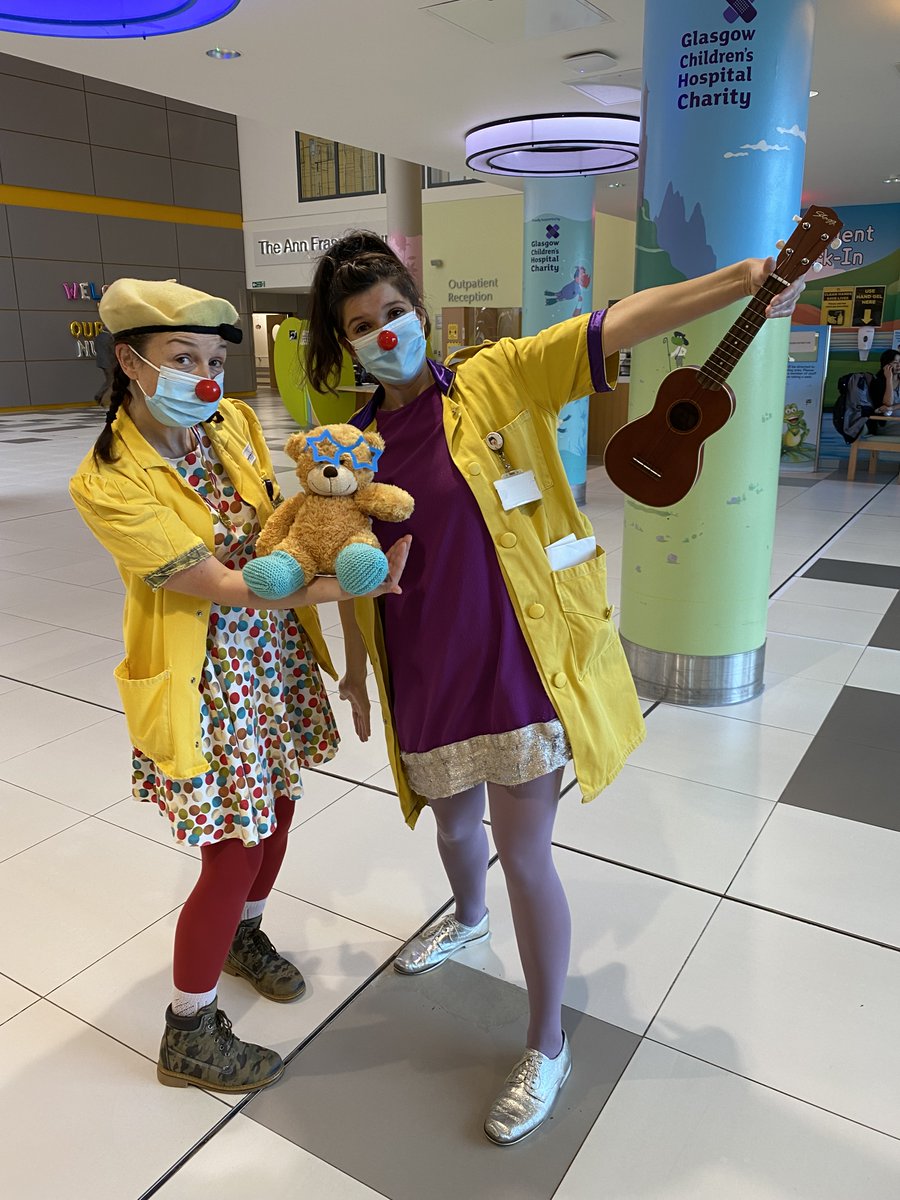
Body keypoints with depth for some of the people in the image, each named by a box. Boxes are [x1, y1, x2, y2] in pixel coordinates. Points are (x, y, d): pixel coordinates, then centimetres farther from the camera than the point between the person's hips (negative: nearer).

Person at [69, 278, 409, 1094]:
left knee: (278, 806, 19)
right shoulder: (107, 484, -21)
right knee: (235, 849, 0)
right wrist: (340, 588, -31)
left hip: (274, 651, 7)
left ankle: (243, 938, 49)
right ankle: (189, 1036, 25)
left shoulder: (235, 423, -3)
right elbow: (217, 584, -25)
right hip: (204, 675, -6)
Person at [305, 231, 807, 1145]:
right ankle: (468, 920, 59)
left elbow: (612, 327, -17)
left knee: (523, 855, 2)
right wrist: (356, 668, 19)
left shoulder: (496, 382, -6)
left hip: (516, 666, -4)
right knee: (454, 825, 23)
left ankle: (547, 1046, 26)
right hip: (425, 679, 4)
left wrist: (745, 281, -27)